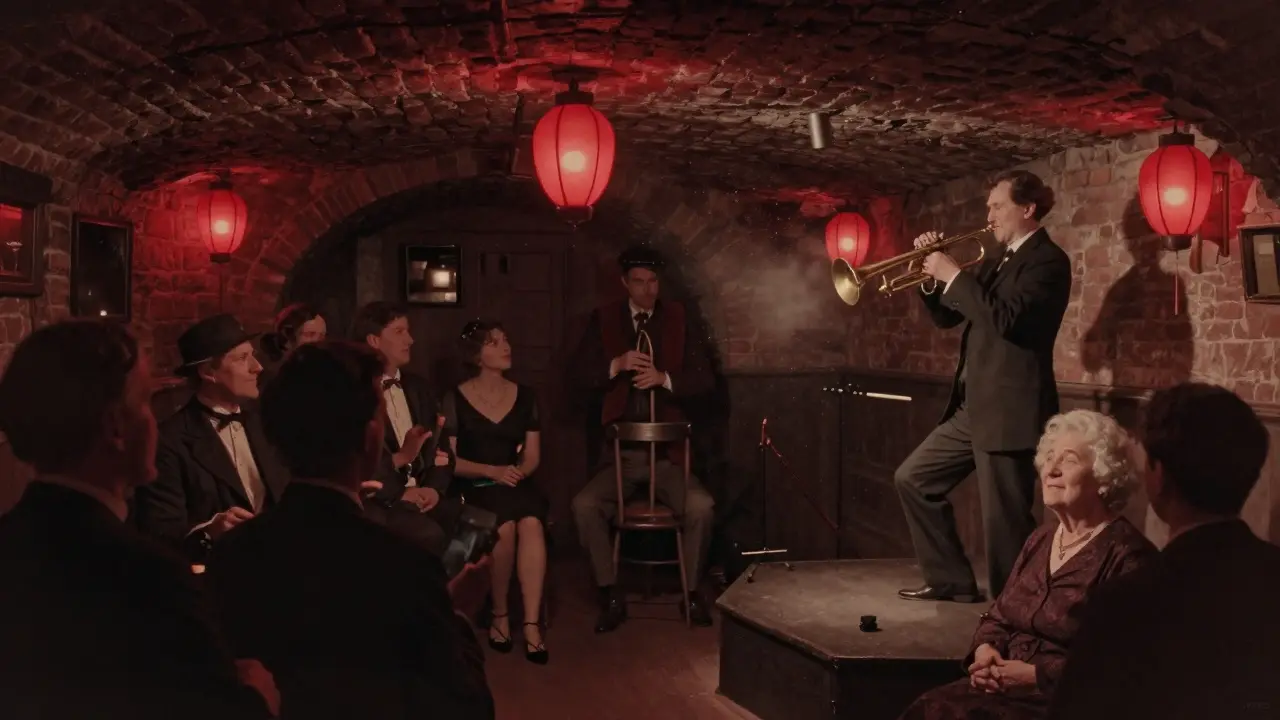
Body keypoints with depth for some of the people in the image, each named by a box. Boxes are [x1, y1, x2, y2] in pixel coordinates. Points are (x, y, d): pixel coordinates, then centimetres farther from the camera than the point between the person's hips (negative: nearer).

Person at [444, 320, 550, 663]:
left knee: (531, 524, -32)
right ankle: (499, 615, -13)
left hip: (517, 485, 2)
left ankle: (532, 622, -33)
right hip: (475, 488, -2)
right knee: (505, 528, -34)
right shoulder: (455, 399, 2)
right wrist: (492, 471, -16)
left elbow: (532, 456, 12)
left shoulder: (525, 397, 12)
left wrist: (517, 472, -11)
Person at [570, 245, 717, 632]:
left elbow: (705, 379, -1)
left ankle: (693, 592, -3)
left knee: (701, 507, -25)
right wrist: (616, 365, -21)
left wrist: (664, 379, -18)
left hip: (667, 452, 0)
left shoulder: (678, 319, 5)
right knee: (584, 505, -24)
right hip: (621, 451, 1)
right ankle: (611, 596, -8)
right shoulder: (604, 320, 5)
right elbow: (581, 375, -3)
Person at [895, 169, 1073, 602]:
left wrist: (954, 275, -18)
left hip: (1009, 410, -10)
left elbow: (1007, 319, -26)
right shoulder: (997, 261, 17)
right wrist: (932, 276, 4)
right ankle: (952, 581, 23)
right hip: (972, 407, 10)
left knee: (1004, 520, -6)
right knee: (913, 478, 14)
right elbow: (947, 317, 21)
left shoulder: (1048, 260, -10)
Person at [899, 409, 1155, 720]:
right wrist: (986, 649, -3)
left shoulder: (1126, 554, -11)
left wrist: (1037, 675, -18)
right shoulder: (1041, 539, 15)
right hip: (1007, 682, 7)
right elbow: (999, 616, 19)